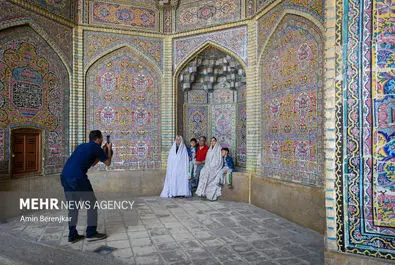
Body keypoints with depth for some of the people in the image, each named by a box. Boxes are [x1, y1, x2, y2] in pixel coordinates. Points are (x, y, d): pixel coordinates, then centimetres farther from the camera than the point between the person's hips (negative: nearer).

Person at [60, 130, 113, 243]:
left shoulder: (82, 146, 24)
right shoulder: (96, 147, 3)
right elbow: (108, 163, 14)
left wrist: (103, 151, 36)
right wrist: (109, 150, 28)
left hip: (64, 176, 8)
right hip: (77, 177, -8)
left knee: (72, 206, 16)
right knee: (92, 204, 6)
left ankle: (72, 235, 19)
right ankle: (91, 233, 10)